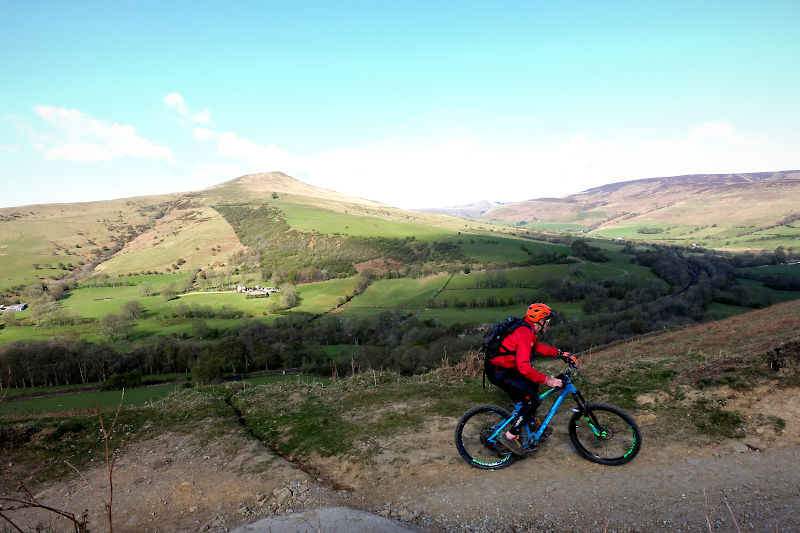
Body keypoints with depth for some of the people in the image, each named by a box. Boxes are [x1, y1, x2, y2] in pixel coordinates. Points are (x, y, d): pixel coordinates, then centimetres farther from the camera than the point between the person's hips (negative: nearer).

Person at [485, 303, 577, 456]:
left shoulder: (527, 330, 10)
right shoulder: (525, 334, -22)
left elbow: (539, 347, 24)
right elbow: (523, 367, -29)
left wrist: (561, 353, 15)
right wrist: (546, 380, -23)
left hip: (503, 368, 11)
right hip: (498, 372, -11)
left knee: (533, 384, 24)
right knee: (533, 400, -11)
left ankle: (532, 421, 35)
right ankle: (510, 436, -6)